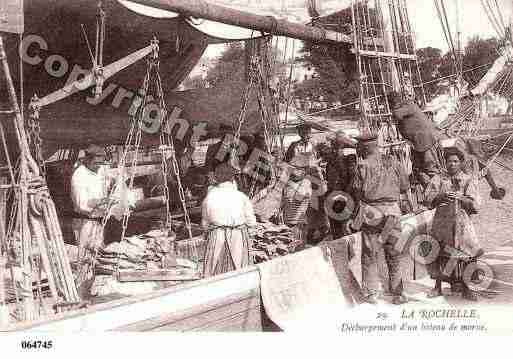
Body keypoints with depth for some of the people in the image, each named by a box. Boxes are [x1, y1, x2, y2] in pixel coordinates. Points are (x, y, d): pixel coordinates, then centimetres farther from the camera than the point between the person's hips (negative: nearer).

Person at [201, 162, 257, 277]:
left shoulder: (209, 197, -8)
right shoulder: (241, 197, -12)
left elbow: (205, 223, 3)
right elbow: (251, 222, -5)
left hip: (216, 237, 1)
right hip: (238, 238, -1)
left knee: (214, 273, 11)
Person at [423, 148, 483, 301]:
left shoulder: (467, 181, 9)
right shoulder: (438, 179, 11)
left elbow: (474, 204, 0)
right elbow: (428, 200, 2)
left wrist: (459, 197, -15)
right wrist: (441, 196, -14)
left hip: (461, 221, -1)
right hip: (442, 221, 1)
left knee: (466, 253, -6)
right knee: (439, 254, 2)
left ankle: (466, 288, 6)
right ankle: (438, 287, 15)